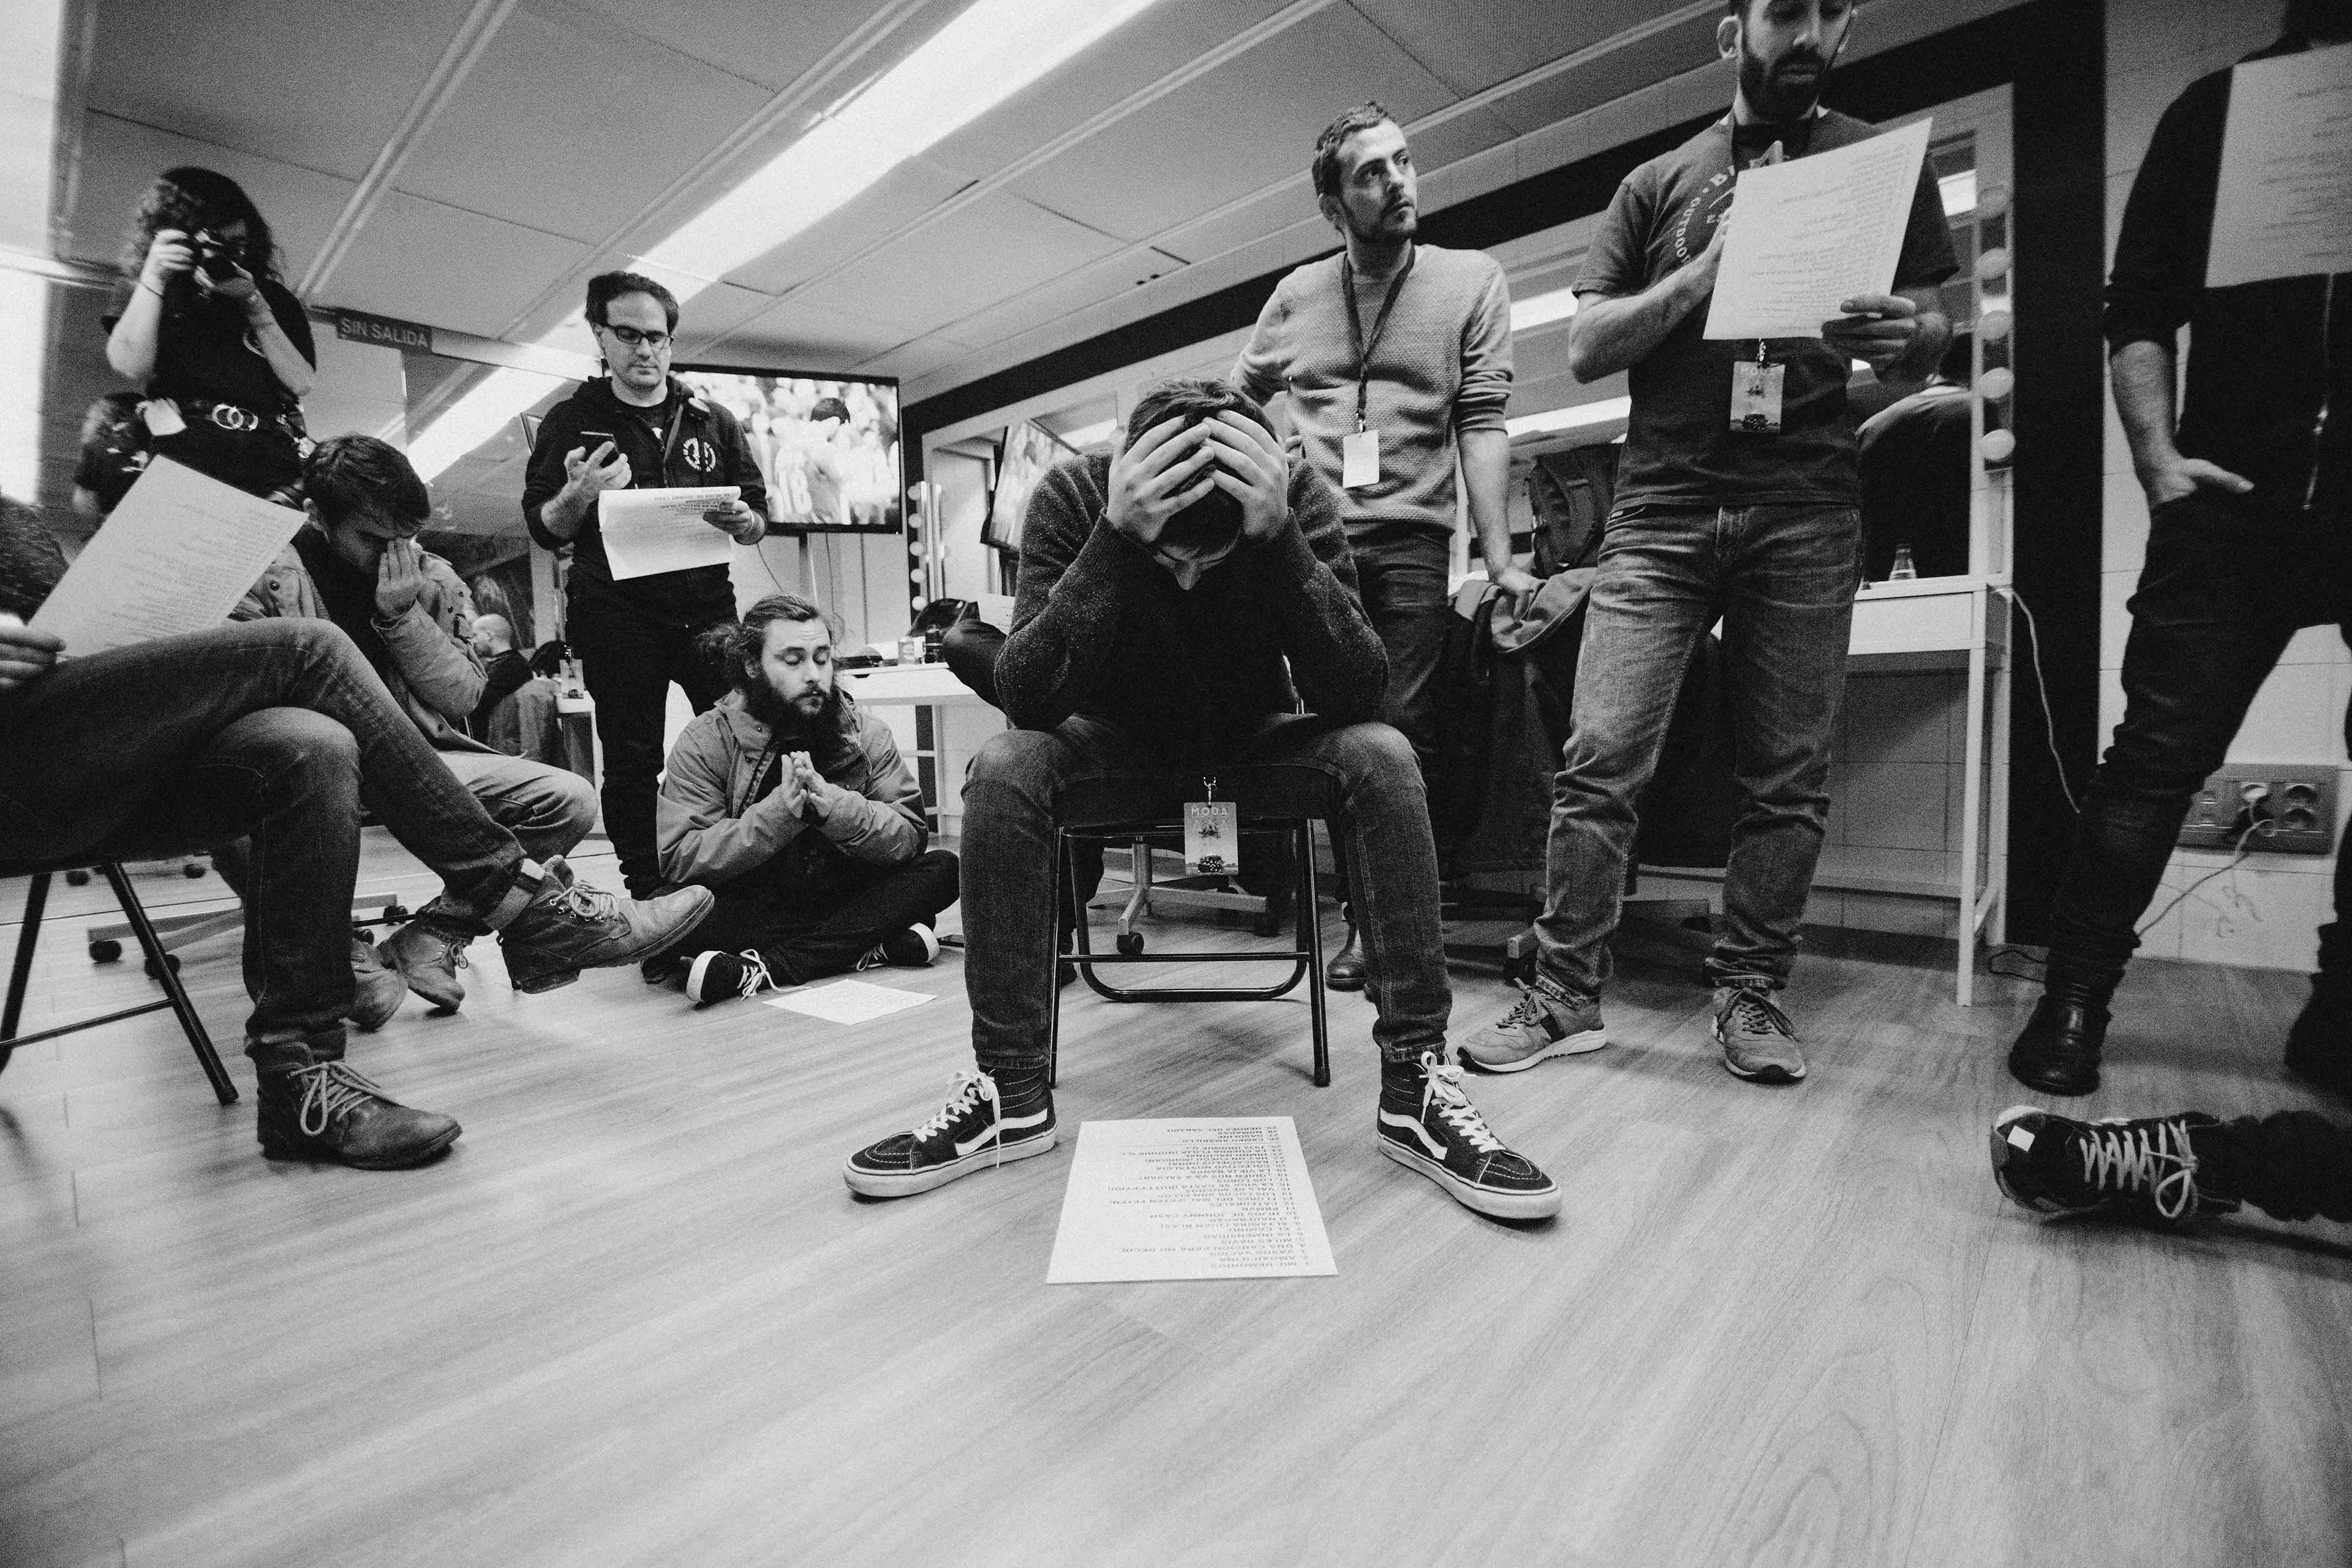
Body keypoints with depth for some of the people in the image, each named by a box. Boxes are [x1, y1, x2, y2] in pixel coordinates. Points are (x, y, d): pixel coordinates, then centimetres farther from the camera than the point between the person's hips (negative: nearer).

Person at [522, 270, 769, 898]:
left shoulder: (713, 421, 15)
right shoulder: (571, 420, 10)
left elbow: (760, 520, 14)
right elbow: (543, 529, 7)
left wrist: (740, 522, -10)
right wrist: (577, 496, -15)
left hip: (707, 607, 1)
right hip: (618, 616, -1)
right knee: (632, 762, 1)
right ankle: (647, 894, 8)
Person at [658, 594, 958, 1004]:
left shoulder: (865, 732, -1)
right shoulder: (703, 743, -7)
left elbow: (911, 838, -11)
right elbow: (679, 859, -17)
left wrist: (830, 804, -28)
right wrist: (779, 812, -29)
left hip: (844, 900, 3)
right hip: (749, 913, -2)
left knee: (942, 868, -21)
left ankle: (767, 967, -28)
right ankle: (868, 948, -23)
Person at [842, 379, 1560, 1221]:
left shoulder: (1298, 494, -19)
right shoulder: (1073, 495, -21)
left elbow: (1354, 693, -28)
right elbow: (1024, 697, -31)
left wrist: (1281, 538, -40)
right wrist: (1116, 541, -42)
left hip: (1255, 737, 1)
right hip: (1120, 740, 0)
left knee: (1381, 756, -28)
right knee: (1003, 765, -30)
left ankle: (1416, 1081, -20)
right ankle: (1012, 1092, -18)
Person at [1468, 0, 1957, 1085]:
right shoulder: (1658, 183, 16)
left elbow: (1929, 338, 13)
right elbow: (1587, 349, 7)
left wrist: (1902, 337, -10)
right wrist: (1704, 273, -8)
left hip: (1808, 510, 1)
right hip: (1661, 507, -1)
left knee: (1788, 778, -1)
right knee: (1600, 759, -10)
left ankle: (1749, 994, 13)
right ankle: (1566, 997, -1)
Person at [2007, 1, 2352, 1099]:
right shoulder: (2218, 108, 13)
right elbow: (2139, 307, 7)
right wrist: (2157, 453, -6)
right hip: (2240, 493, -1)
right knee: (2160, 752, -4)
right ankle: (2074, 1001, 4)